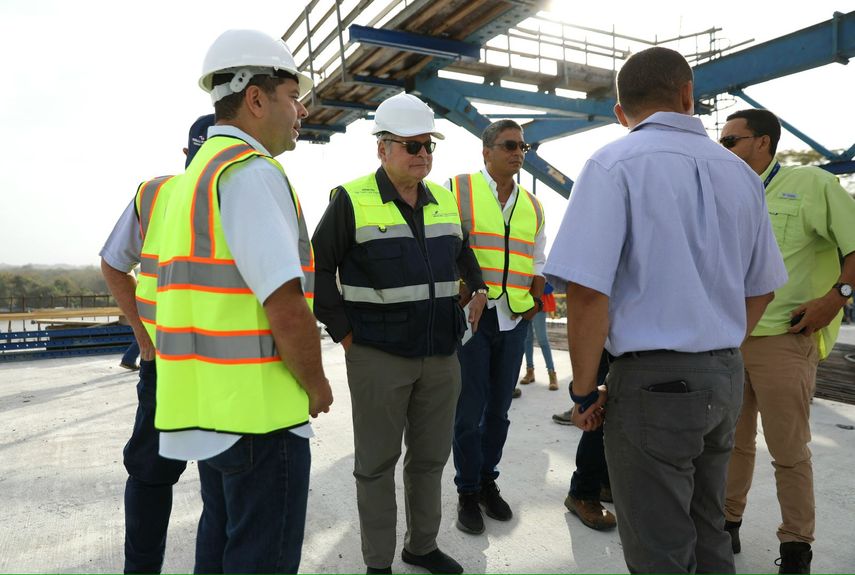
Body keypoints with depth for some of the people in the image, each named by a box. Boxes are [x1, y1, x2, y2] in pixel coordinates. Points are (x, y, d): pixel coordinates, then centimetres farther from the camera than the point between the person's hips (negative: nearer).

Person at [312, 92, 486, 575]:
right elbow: (319, 267, -5)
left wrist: (478, 290, 14)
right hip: (378, 356, -5)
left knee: (431, 456, 17)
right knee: (378, 462, 8)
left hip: (441, 354, 6)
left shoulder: (445, 201, 10)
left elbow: (462, 251, 28)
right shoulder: (352, 200, -7)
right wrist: (344, 332, -8)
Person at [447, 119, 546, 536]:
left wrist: (536, 296, 7)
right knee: (469, 410, 1)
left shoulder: (532, 206, 14)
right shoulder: (458, 190, -2)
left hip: (514, 318, 5)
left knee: (499, 408, 13)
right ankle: (467, 493, 19)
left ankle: (488, 481, 30)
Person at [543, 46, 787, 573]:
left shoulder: (616, 163, -11)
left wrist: (585, 391, -9)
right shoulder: (740, 172, 9)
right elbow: (761, 289, 16)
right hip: (726, 378, 7)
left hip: (653, 383, -7)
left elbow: (587, 290, -20)